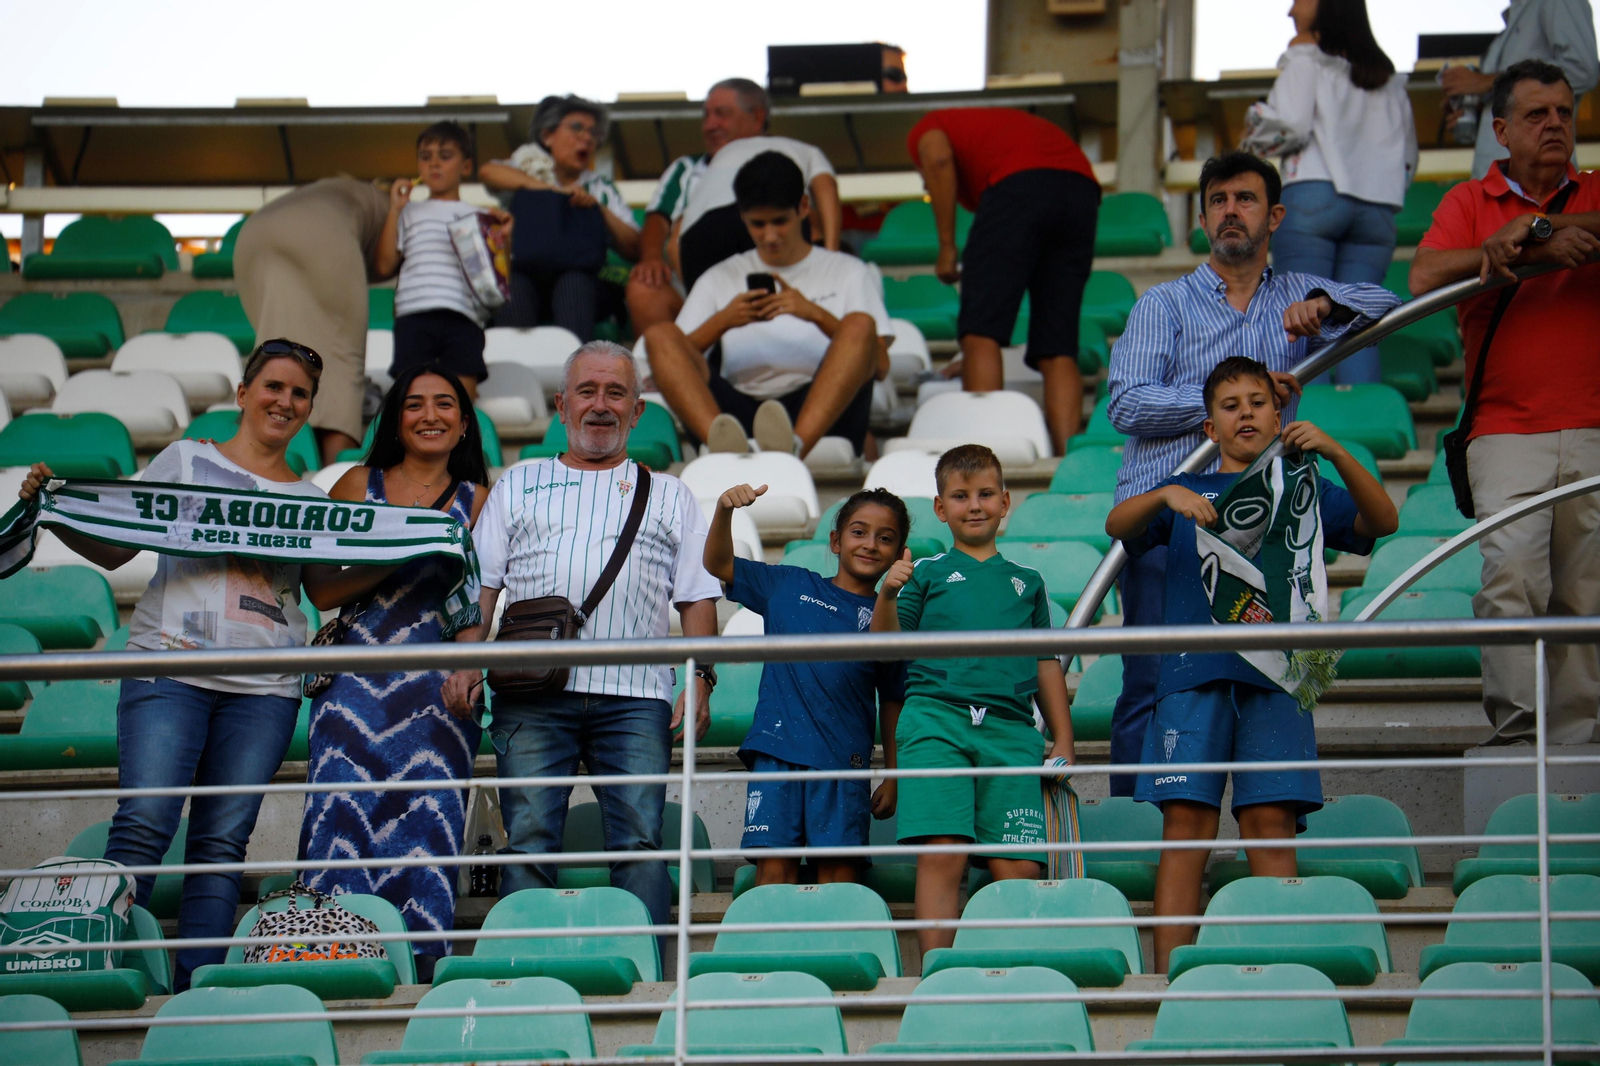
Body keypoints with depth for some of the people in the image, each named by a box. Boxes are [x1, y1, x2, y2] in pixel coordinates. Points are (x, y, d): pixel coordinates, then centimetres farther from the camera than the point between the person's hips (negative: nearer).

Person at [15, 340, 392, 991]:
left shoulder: (310, 501, 20)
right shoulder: (185, 461, 12)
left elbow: (327, 591, 10)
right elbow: (113, 550, 11)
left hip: (263, 690, 3)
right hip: (169, 667, -3)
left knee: (222, 841, -3)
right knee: (144, 825, -15)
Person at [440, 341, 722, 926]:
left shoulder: (669, 495, 22)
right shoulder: (518, 486, 22)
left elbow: (698, 596, 15)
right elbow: (481, 582, 15)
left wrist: (700, 678, 0)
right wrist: (466, 662, -1)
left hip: (634, 696, 0)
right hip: (532, 696, 0)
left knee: (640, 842, -10)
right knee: (528, 842, -8)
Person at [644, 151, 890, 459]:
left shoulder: (847, 273, 22)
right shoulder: (719, 279, 27)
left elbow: (880, 365, 6)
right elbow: (674, 361, 13)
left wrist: (816, 314, -8)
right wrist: (722, 321, -4)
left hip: (821, 417, -1)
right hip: (739, 410, 1)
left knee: (859, 324, -26)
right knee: (660, 335, -18)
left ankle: (794, 446, -52)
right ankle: (724, 446, -48)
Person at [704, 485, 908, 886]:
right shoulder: (789, 586, 12)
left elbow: (892, 706, 11)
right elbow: (718, 565, 16)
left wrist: (892, 779, 9)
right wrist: (725, 510, -1)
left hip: (844, 761, -1)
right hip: (777, 750, 1)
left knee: (838, 870, -4)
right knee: (775, 867, -6)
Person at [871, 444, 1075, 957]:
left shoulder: (1027, 582, 22)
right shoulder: (927, 573, 14)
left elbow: (1047, 665, 22)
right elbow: (885, 644, 4)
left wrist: (1063, 739, 14)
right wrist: (888, 595, -15)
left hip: (1011, 730, 3)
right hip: (937, 720, -3)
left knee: (1018, 866, -7)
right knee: (942, 854, -15)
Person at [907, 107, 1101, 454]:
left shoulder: (927, 129, 26)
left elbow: (938, 159, -2)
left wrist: (947, 248, 3)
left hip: (1019, 185, -6)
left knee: (980, 333, -4)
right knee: (1059, 350, 7)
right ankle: (1070, 459, -6)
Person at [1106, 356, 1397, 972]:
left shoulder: (1304, 490, 18)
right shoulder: (1188, 493, 20)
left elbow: (1382, 522, 2)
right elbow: (1117, 525, 3)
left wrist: (1335, 454, -14)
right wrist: (1167, 496, -18)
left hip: (1276, 672, 0)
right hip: (1194, 670, 0)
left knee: (1271, 821, -8)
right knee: (1186, 822, -8)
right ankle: (1168, 976, -11)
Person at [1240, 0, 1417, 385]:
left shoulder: (1305, 60, 3)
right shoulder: (1389, 78, 21)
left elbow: (1289, 128, -7)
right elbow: (1408, 157, 19)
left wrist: (1253, 128, 11)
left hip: (1314, 197, -5)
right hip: (1378, 207, 5)